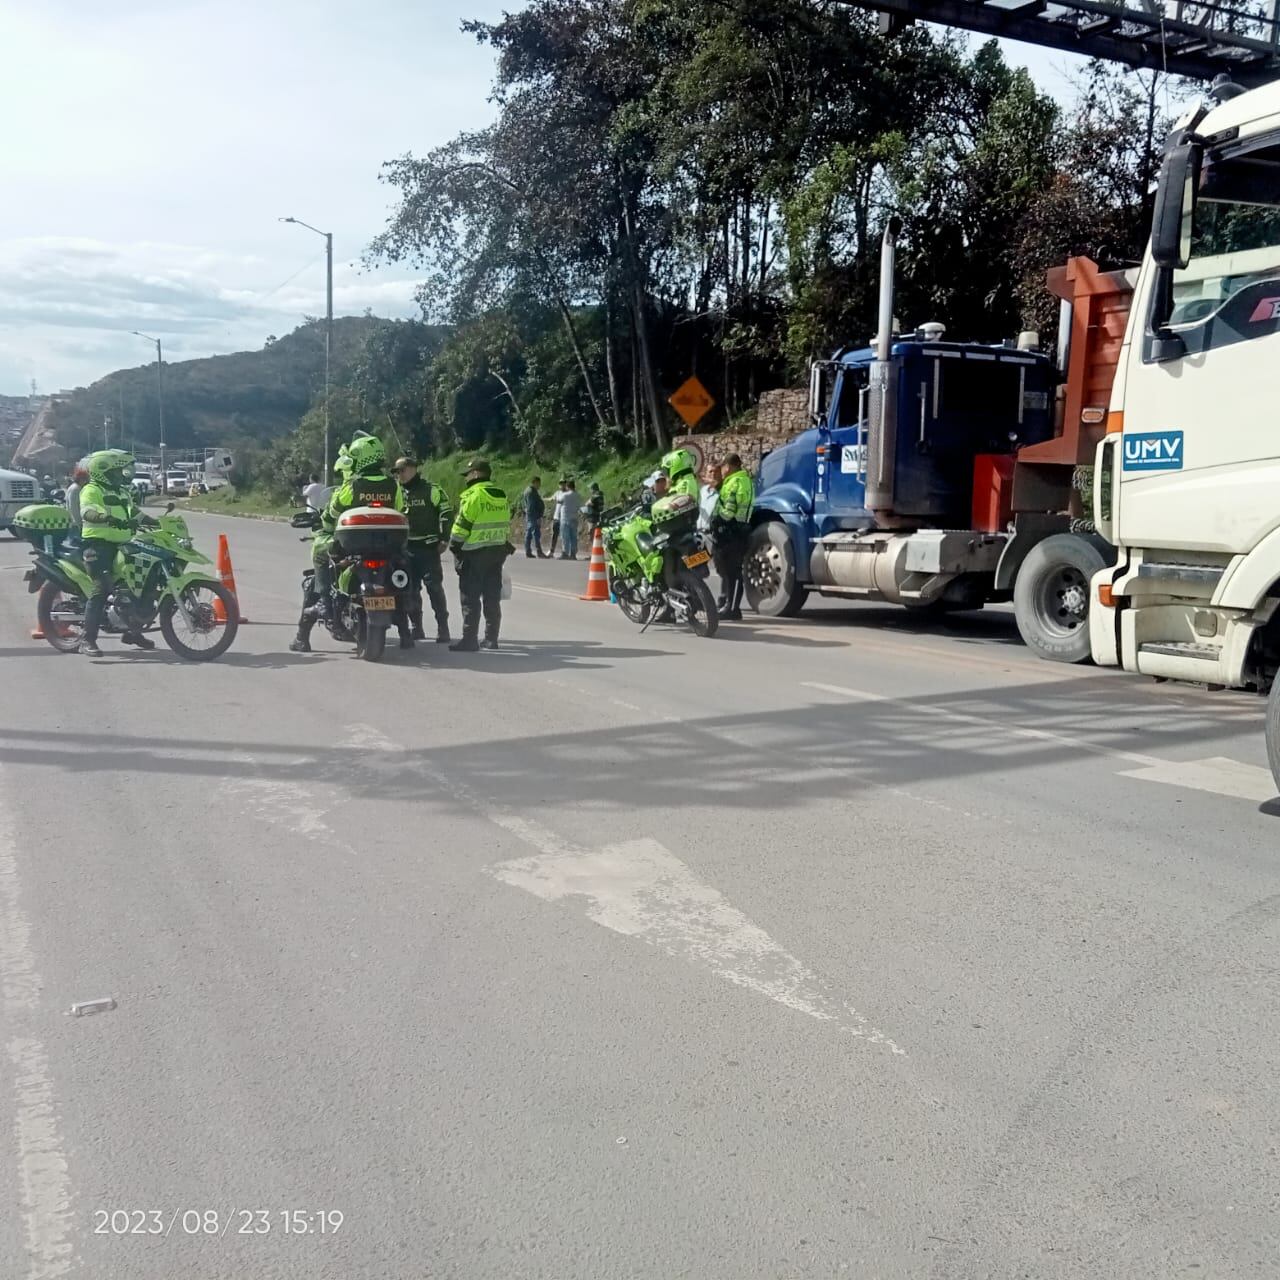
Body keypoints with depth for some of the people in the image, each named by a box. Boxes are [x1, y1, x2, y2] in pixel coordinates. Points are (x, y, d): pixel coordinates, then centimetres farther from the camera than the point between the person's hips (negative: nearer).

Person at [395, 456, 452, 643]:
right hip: (406, 548, 5)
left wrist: (444, 539, -9)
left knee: (435, 587, -7)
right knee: (410, 589, 7)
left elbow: (446, 513, -4)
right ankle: (416, 628, 16)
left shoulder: (431, 489, -4)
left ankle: (443, 628, -4)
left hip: (428, 547, -5)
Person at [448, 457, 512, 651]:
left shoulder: (473, 495, -13)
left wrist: (454, 545, -5)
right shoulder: (501, 496, 11)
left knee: (470, 598, -3)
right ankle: (491, 638, 15)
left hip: (475, 553, -7)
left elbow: (461, 526, -15)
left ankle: (469, 639, -4)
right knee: (492, 597, 11)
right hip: (497, 551, 7)